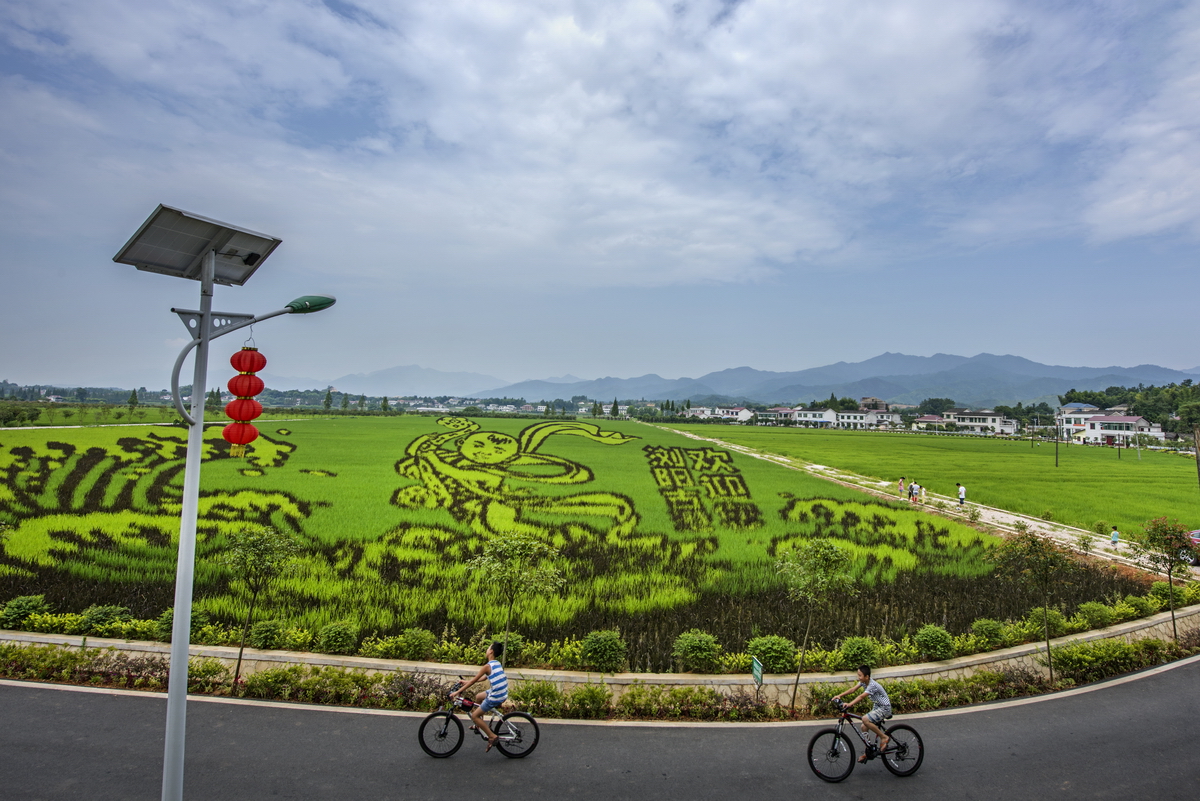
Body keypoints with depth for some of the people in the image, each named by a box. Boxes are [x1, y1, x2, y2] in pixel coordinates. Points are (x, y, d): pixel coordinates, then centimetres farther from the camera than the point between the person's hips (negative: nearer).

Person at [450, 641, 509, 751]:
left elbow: (473, 680, -12)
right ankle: (479, 725, 34)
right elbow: (484, 677, 19)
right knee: (478, 696, 27)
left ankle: (492, 736, 3)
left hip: (495, 697, -9)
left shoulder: (487, 666, -15)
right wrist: (467, 682, 23)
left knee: (474, 716, 3)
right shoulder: (497, 664, 10)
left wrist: (457, 692, -6)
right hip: (502, 693, 9)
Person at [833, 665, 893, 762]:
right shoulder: (863, 681, -1)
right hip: (876, 707, 9)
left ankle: (884, 737, -9)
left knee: (865, 719, -26)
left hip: (884, 708, -9)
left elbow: (861, 696, -34)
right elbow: (853, 689, -5)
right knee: (864, 727, 2)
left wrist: (849, 704, -43)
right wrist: (839, 695, -14)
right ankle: (867, 752, 14)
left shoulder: (872, 685, -26)